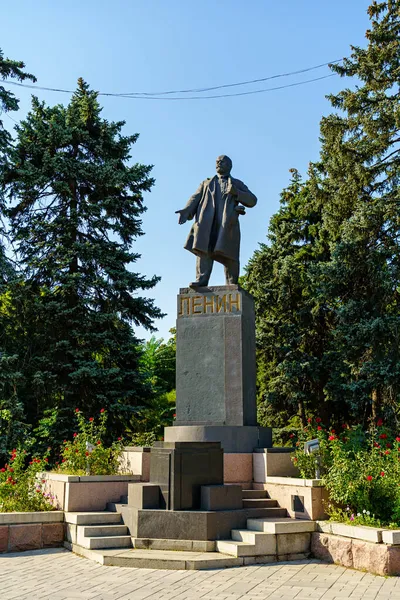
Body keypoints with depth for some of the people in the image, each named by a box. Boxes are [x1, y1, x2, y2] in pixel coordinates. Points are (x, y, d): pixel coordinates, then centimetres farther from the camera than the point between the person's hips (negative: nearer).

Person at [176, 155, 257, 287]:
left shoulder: (237, 184, 28)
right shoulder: (206, 183, 33)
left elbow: (252, 200, 16)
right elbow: (196, 198, 19)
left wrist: (236, 192, -2)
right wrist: (186, 211, -1)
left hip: (227, 221, -1)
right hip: (207, 220, 1)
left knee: (228, 253, -11)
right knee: (203, 248, -16)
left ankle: (232, 285, -11)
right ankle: (201, 280, -25)